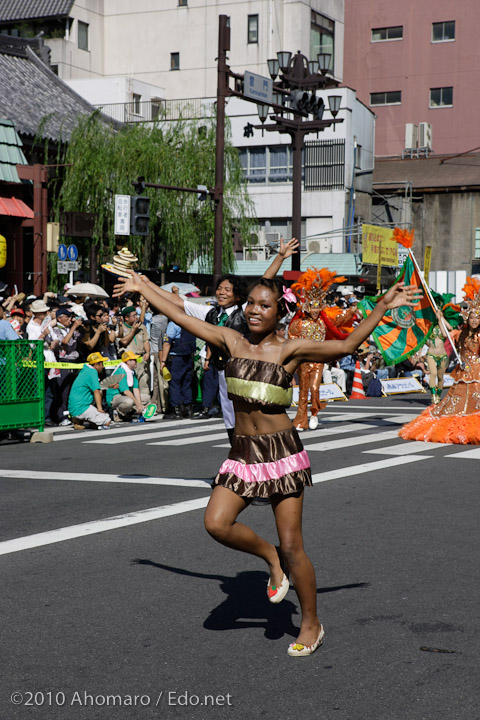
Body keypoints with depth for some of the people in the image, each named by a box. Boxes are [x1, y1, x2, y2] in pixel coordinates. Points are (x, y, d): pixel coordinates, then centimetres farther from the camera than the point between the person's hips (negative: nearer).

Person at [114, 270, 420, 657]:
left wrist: (383, 306, -17)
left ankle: (312, 624, 17)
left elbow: (347, 345, -10)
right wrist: (142, 288, 17)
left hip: (281, 451, -4)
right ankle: (270, 556, 14)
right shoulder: (231, 340, 5)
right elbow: (181, 317, 12)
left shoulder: (291, 350, -5)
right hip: (242, 452, 4)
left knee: (291, 545, -2)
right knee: (216, 523, -16)